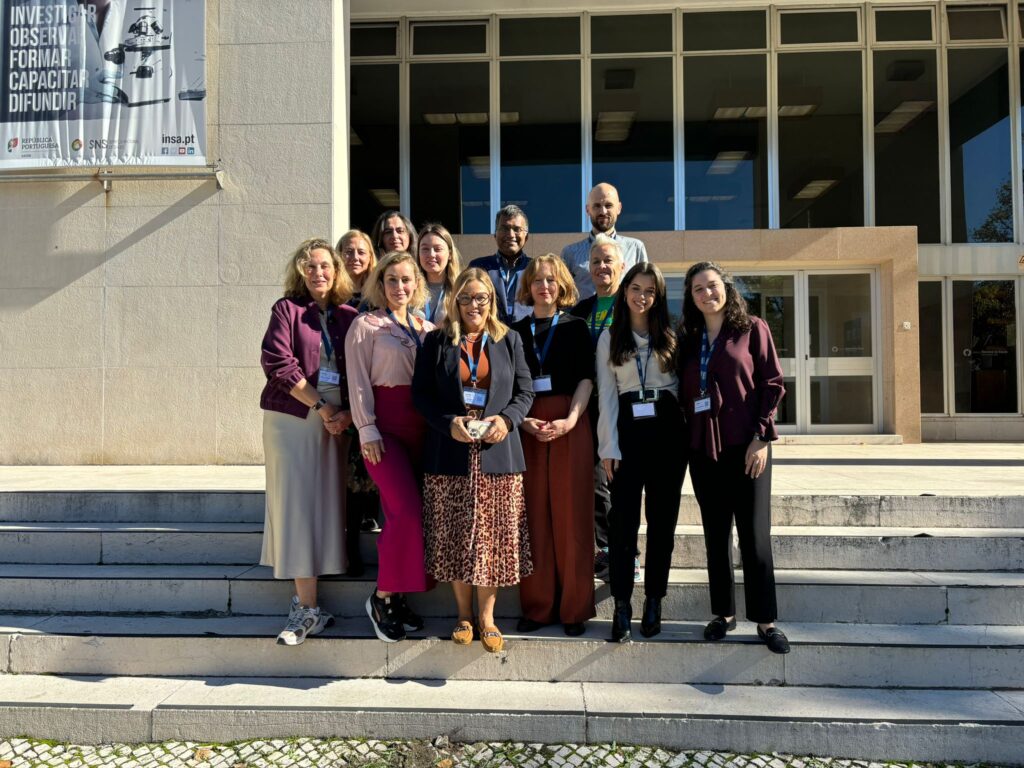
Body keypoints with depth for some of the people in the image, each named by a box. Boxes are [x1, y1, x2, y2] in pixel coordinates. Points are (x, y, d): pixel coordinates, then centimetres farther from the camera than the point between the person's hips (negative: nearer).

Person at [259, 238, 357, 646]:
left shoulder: (349, 316, 9)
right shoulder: (287, 309, 2)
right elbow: (276, 361, -10)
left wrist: (347, 414, -8)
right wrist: (320, 405, -12)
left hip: (337, 424, 3)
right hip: (291, 419, -3)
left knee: (327, 507, 3)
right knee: (295, 508, -4)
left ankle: (304, 601, 15)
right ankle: (309, 609, 2)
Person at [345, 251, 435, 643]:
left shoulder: (428, 328, 14)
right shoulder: (366, 325, 1)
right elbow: (358, 381, -5)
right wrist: (367, 430, -12)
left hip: (422, 426, 5)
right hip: (385, 425, -5)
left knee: (402, 512, 7)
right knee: (407, 510, -13)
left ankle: (396, 596, 18)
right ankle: (382, 596, 3)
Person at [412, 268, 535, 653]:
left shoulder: (509, 340, 10)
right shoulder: (437, 342, 7)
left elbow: (525, 392, 7)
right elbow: (421, 393, 2)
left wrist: (506, 419, -11)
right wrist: (448, 423, -13)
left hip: (497, 452, 1)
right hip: (450, 453, 0)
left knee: (493, 535, 2)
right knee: (455, 536, 4)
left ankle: (487, 616, 17)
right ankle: (464, 614, 22)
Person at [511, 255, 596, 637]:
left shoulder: (575, 327, 7)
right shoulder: (516, 331, 12)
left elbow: (586, 379, 0)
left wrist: (570, 420, -15)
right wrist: (523, 421, -8)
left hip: (570, 426, -1)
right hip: (527, 427, 2)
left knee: (571, 513, -1)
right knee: (534, 515, 1)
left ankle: (574, 607, 7)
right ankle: (537, 605, 10)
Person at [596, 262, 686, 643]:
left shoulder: (670, 336, 8)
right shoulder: (610, 337, 7)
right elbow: (606, 394, 2)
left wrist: (688, 434, -4)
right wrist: (609, 446, -4)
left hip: (667, 429, 1)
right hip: (628, 430, -1)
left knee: (662, 518, 5)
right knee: (624, 521, -4)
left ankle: (654, 602, 16)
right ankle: (621, 606, 2)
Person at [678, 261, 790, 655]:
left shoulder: (752, 329, 1)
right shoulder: (689, 340, 12)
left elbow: (772, 385, -4)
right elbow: (684, 394, 13)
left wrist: (762, 437, -11)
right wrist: (687, 436, 3)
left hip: (746, 445, -4)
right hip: (703, 449, 4)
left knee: (755, 534, -1)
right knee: (715, 535, 9)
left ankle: (765, 619, 10)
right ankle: (723, 613, 20)